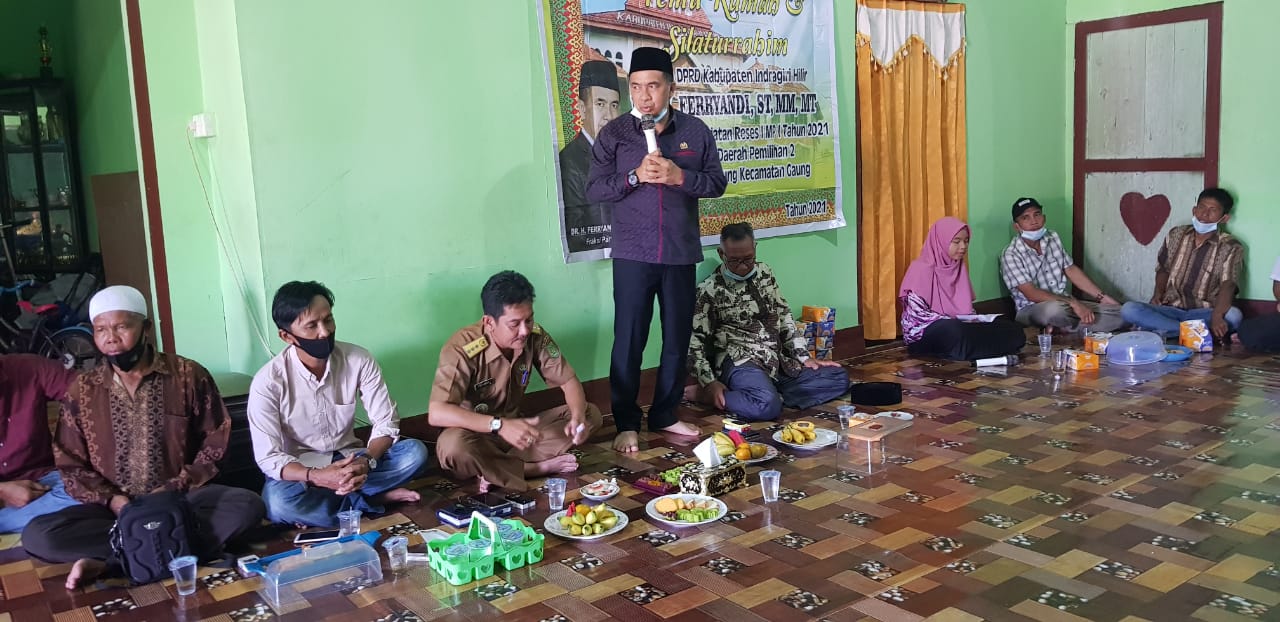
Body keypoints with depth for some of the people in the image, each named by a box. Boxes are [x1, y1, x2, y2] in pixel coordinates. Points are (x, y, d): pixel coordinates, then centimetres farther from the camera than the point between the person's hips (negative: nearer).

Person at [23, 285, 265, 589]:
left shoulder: (189, 375, -3)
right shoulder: (82, 390, 3)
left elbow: (216, 439, 0)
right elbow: (70, 464, 6)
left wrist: (176, 488, -13)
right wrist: (111, 499, -12)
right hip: (115, 507, 2)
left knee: (248, 506, -30)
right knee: (37, 535, -24)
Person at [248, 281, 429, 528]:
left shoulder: (359, 360, -12)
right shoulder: (268, 382, -19)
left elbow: (387, 423, -9)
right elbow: (268, 458, -19)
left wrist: (366, 461, -30)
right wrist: (318, 477, -37)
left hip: (348, 462, 2)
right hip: (300, 471, -2)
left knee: (415, 452, -21)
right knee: (279, 503, -36)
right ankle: (373, 498, -16)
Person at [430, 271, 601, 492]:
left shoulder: (535, 336, -11)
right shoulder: (462, 348, -26)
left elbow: (568, 381, -3)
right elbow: (436, 413, -35)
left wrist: (578, 416, -26)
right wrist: (500, 425, -44)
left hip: (517, 424, 6)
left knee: (591, 414, -10)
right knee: (453, 446, -40)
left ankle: (495, 469, -18)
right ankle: (538, 468, -19)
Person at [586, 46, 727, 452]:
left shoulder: (696, 132, 4)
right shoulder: (614, 134, 0)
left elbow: (717, 183, 3)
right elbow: (594, 189, -4)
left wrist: (679, 176, -14)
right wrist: (635, 176, -19)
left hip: (681, 255, 2)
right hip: (632, 256, -2)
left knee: (678, 339, 9)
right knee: (628, 341, -1)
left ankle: (665, 416, 25)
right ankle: (626, 424, 11)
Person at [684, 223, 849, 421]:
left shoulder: (765, 273, 11)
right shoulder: (709, 289, -7)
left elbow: (784, 317, 17)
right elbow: (695, 340, -7)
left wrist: (804, 358, 8)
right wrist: (710, 383, -18)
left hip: (778, 362, 7)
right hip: (740, 363, -7)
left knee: (839, 378, -2)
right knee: (767, 406, -36)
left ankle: (771, 393, -15)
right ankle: (704, 394, -14)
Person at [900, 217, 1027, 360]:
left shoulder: (959, 268, 16)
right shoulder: (921, 268, -7)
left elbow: (966, 307, 20)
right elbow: (917, 313, -15)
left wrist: (973, 320, -4)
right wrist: (953, 321, -21)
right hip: (924, 332, -7)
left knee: (1012, 329, -14)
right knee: (955, 331, -43)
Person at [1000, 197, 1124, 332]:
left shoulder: (1053, 238, 5)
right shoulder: (1011, 255, -16)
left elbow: (1071, 270, 12)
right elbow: (1032, 294, -22)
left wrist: (1102, 297, 6)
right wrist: (1073, 303, -28)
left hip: (1064, 302, 7)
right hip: (1032, 309, -7)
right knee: (1055, 309, -42)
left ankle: (1061, 331, -14)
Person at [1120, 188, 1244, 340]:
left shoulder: (1231, 247, -5)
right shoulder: (1176, 235, 7)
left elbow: (1227, 285, -19)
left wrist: (1217, 317, -37)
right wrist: (1158, 293, -1)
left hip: (1204, 313, -3)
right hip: (1170, 310, 3)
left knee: (1233, 315, -36)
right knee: (1128, 309, -26)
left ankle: (1162, 330, -32)